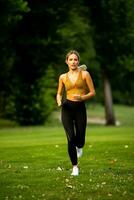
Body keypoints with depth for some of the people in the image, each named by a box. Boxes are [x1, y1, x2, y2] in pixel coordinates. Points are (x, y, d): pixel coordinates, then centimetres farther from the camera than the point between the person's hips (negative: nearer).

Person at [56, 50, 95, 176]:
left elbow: (92, 92, 2)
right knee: (71, 138, -12)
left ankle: (79, 147, 41)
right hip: (67, 109, 1)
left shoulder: (84, 74, 1)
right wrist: (59, 101, -4)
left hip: (80, 108, -1)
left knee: (80, 140, 1)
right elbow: (59, 93, 19)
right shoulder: (63, 77, 8)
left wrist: (82, 97, -16)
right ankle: (75, 167, 3)